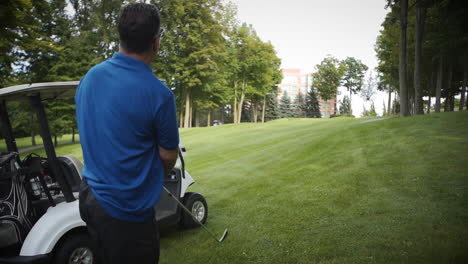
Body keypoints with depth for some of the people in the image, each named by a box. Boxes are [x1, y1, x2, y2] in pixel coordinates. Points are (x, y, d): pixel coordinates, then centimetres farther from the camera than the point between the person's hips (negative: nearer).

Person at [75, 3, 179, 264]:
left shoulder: (89, 76, -1)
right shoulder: (158, 92, -21)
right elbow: (169, 157, -10)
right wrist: (155, 178, 13)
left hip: (89, 194, 7)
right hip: (126, 209, -7)